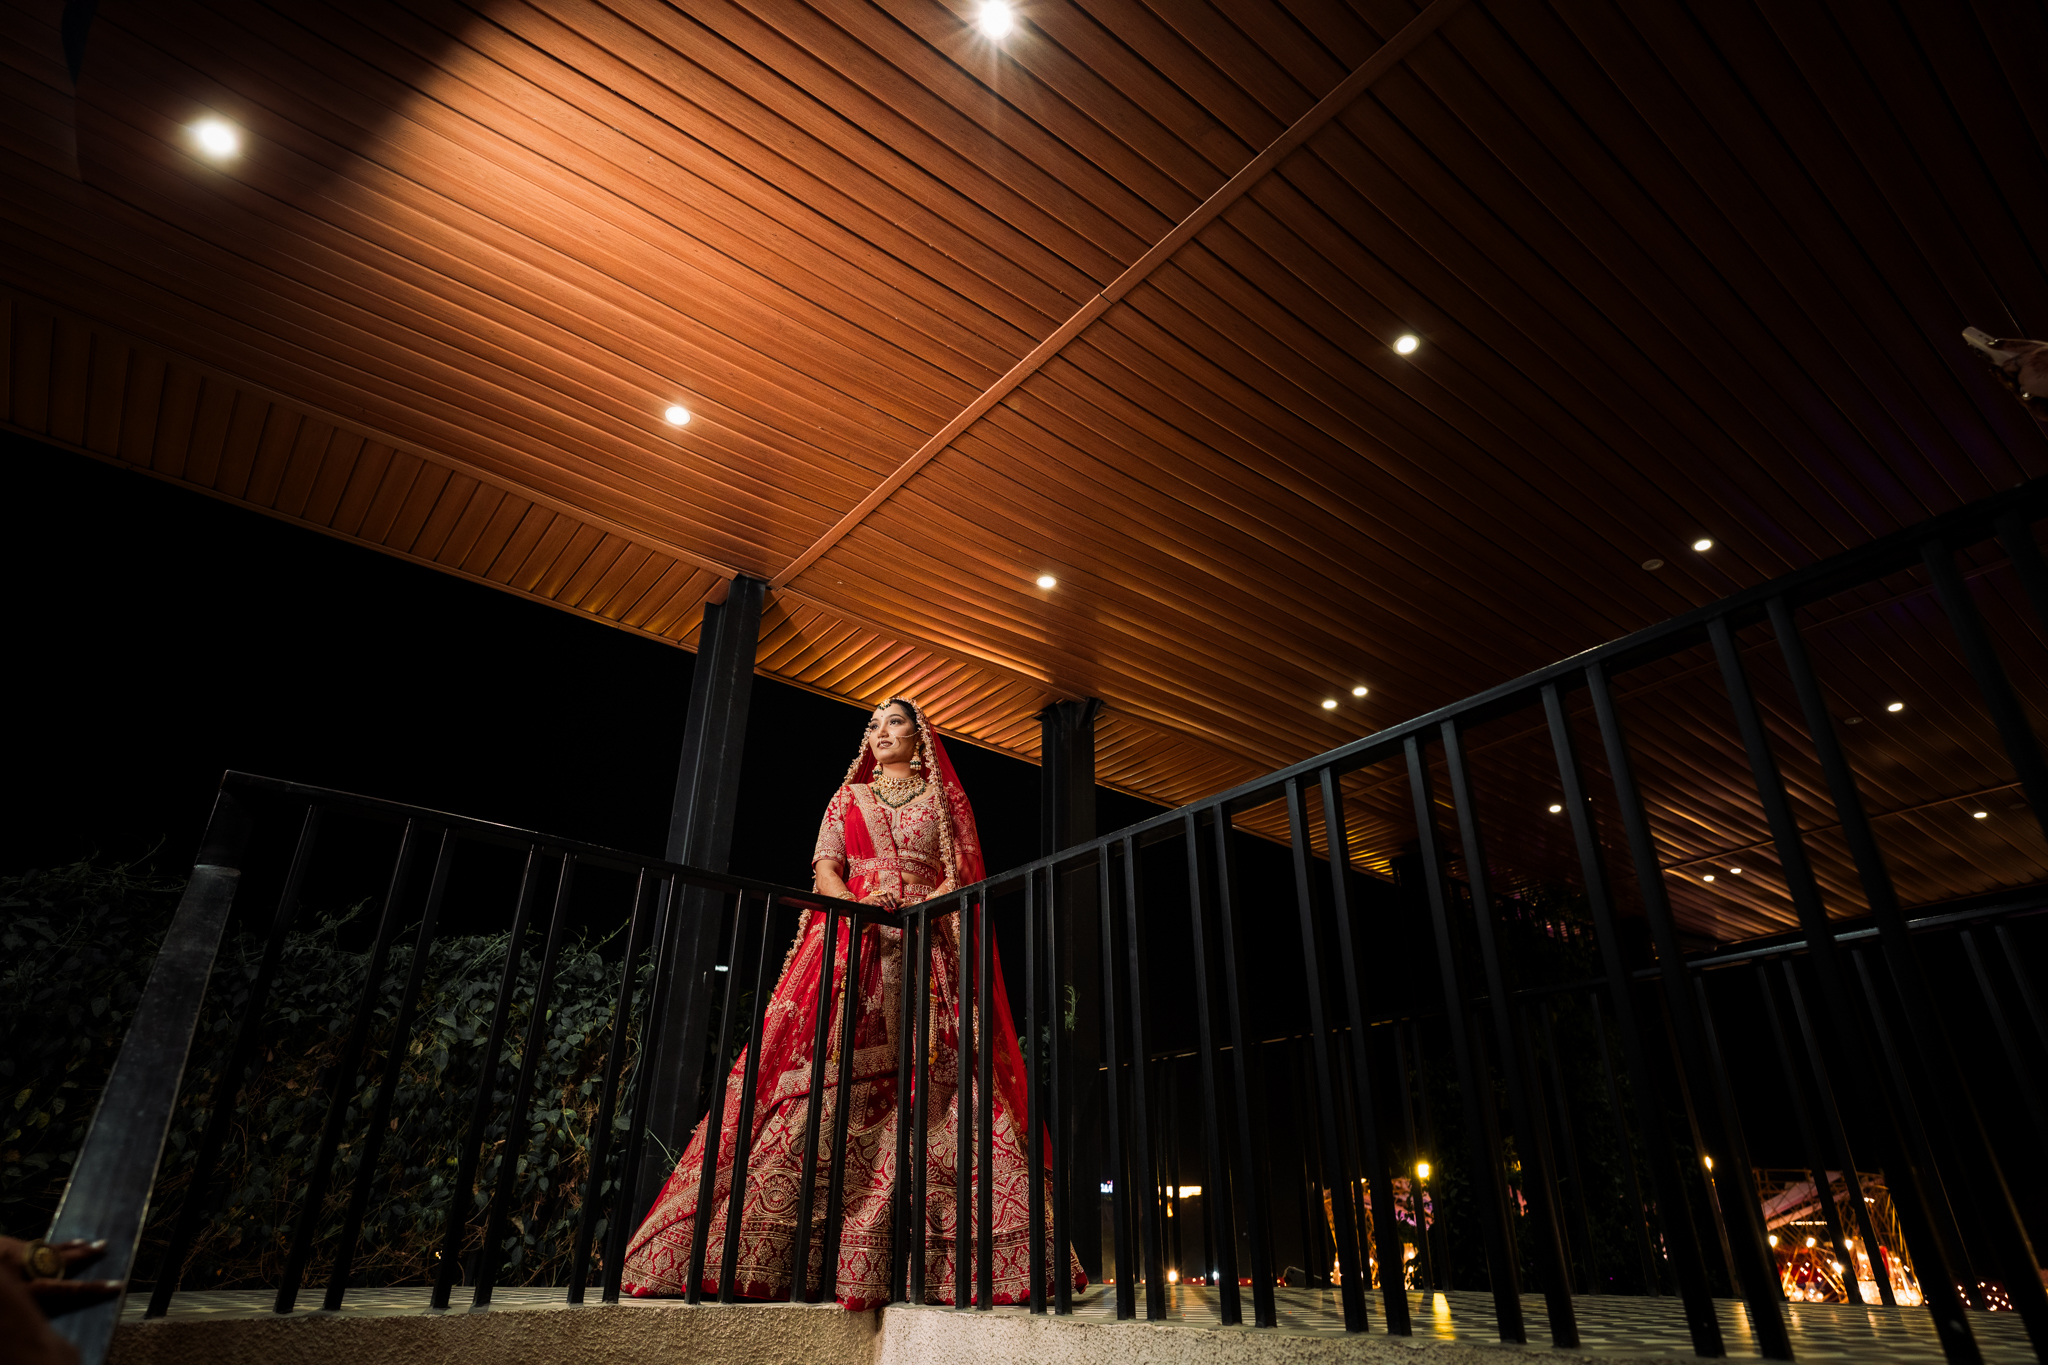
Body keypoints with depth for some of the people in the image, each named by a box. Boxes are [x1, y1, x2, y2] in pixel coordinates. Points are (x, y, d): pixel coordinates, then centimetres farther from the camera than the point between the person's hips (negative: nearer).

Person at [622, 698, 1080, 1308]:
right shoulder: (848, 797, 21)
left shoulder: (945, 800, 19)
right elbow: (825, 868, 10)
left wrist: (922, 907, -12)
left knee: (938, 1083, -14)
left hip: (928, 947, 0)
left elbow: (962, 876, 8)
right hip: (851, 939, 1)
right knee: (830, 1072, -14)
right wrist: (857, 905, -12)